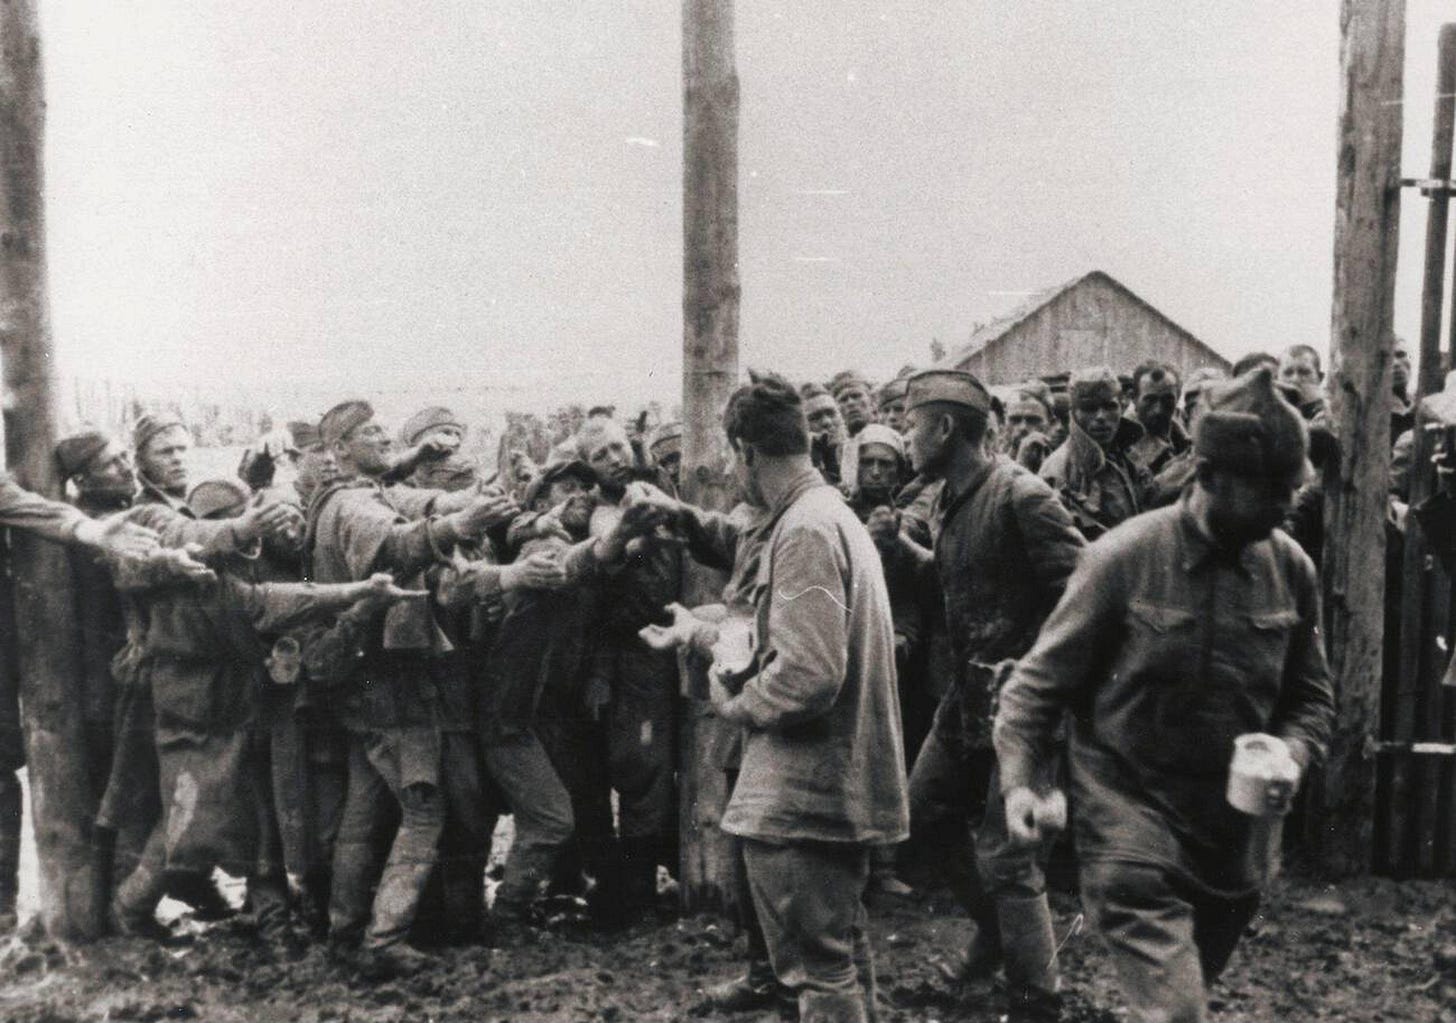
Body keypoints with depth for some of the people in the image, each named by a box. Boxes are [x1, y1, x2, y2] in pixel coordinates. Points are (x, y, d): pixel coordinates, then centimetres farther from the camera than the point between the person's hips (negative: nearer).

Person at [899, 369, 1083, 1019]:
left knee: (1005, 857, -3)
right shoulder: (949, 501, 9)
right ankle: (994, 925, 41)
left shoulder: (1020, 496, -19)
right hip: (969, 695, 9)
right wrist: (919, 554, 4)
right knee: (926, 812, 21)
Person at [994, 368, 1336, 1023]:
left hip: (1235, 828, 5)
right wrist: (1020, 779, -19)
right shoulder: (1125, 556, -15)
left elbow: (1310, 694, 10)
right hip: (1131, 822, -5)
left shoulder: (1291, 568, -2)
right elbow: (1043, 679, -9)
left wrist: (1290, 754, -10)